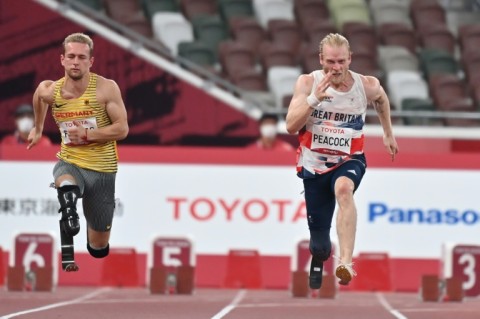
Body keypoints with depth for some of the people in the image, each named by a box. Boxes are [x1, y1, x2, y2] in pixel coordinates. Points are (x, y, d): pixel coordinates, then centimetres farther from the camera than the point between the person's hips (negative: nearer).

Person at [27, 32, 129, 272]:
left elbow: (122, 129, -15)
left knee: (99, 249, 10)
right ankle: (67, 258, -37)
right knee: (66, 186, -42)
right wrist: (38, 128, 31)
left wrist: (86, 134, -24)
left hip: (102, 169, 0)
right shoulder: (49, 91, -8)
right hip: (69, 163, 0)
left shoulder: (106, 89, -16)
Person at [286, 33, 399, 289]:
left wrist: (388, 134, 21)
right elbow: (291, 126, -21)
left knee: (343, 188, -39)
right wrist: (314, 98, -33)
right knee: (318, 238, 6)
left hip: (349, 161, -1)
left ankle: (346, 262, -47)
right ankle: (318, 264, 46)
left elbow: (381, 99, 16)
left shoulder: (367, 86, -10)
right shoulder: (308, 83, -13)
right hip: (314, 164, 1)